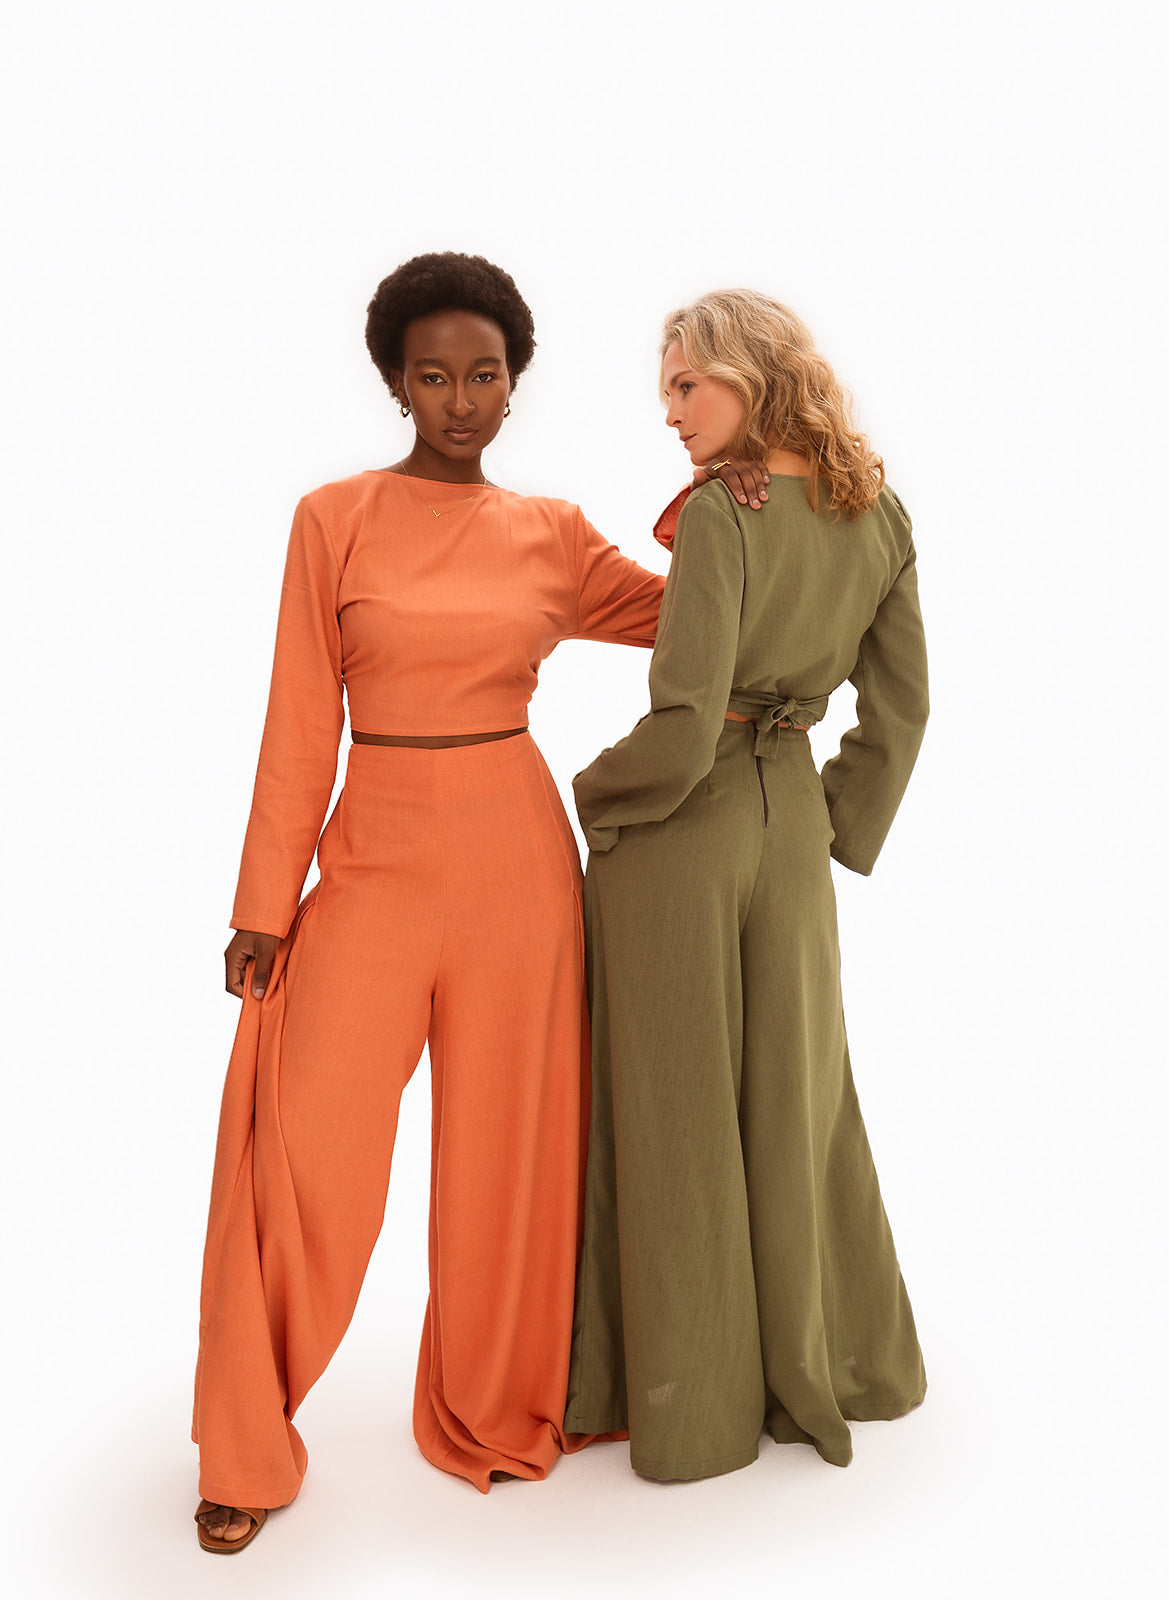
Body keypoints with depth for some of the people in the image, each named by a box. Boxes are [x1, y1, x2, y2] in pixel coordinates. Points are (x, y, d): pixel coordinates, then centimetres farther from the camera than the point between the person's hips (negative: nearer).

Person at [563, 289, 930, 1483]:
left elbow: (681, 730, -23)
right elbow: (898, 711, 6)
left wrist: (597, 795, -5)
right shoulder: (881, 514, 2)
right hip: (793, 817, 6)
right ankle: (821, 1365, 34)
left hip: (680, 829, -6)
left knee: (674, 1107, 8)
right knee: (792, 1093, 19)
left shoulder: (718, 516, -19)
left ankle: (690, 1398, 22)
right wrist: (841, 835, 15)